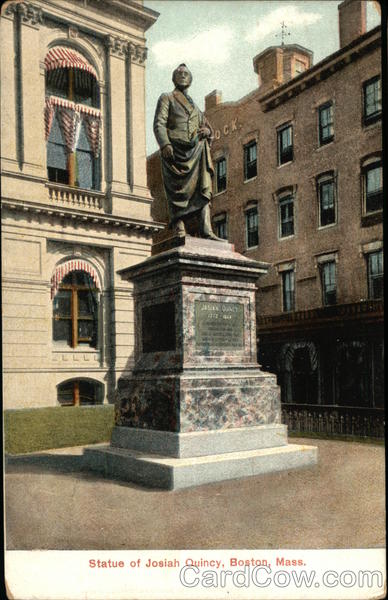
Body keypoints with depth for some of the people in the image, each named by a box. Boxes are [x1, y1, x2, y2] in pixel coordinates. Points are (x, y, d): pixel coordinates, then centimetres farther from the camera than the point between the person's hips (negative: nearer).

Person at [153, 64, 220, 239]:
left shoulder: (194, 106, 31)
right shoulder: (166, 98, 15)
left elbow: (206, 126, 31)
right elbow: (159, 124, 0)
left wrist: (206, 131, 4)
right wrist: (165, 144, -18)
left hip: (197, 150, 4)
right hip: (175, 149, -4)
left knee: (203, 187, -12)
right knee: (177, 191, -10)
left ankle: (206, 228, -19)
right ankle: (179, 228, -12)